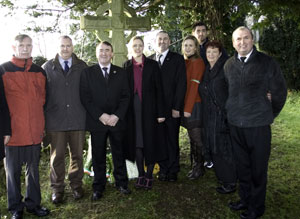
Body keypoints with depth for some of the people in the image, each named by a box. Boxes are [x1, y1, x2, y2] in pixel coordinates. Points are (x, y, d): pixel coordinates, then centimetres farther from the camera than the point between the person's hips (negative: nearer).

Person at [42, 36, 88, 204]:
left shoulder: (82, 66, 7)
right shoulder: (47, 67, 6)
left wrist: (88, 113, -1)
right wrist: (44, 116, -1)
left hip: (78, 119, 1)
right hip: (55, 119, 0)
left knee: (77, 154, 11)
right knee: (57, 156, 8)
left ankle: (76, 184, 27)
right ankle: (57, 188, 23)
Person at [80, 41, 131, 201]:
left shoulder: (121, 73, 9)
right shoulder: (87, 73, 5)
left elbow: (125, 96, 4)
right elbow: (85, 98, -3)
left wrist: (117, 115, -9)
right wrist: (101, 115, -12)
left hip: (117, 121, 1)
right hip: (97, 122, -1)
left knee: (119, 154, 10)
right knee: (98, 156, 7)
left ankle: (121, 183, 26)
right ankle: (98, 187, 20)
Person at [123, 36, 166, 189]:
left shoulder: (152, 65, 1)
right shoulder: (126, 66, 7)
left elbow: (159, 89, -2)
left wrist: (161, 112, -7)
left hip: (149, 108, -2)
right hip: (132, 110, 2)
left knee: (150, 141, 2)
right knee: (136, 142, 6)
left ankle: (149, 175, 16)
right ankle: (140, 175, 19)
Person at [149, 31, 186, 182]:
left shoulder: (177, 59, 2)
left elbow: (181, 84, -4)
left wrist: (177, 107, -11)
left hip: (171, 107, -2)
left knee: (172, 139, 5)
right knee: (159, 139, 8)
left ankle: (173, 170, 19)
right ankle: (163, 169, 22)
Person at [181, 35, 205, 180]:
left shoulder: (198, 62, -10)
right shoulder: (184, 62, 14)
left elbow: (194, 86, -16)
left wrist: (188, 108, -18)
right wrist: (184, 107, 8)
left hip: (195, 105, -7)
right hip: (185, 105, 7)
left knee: (197, 137, 0)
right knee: (192, 137, 13)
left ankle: (199, 168, 14)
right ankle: (195, 166, 24)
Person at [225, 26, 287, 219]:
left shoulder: (267, 62, -5)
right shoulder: (229, 65, 6)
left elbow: (279, 92, 2)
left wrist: (269, 116, 9)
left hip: (258, 125, -4)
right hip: (235, 125, 4)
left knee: (258, 169, 6)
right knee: (242, 166, 16)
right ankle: (245, 199, 34)